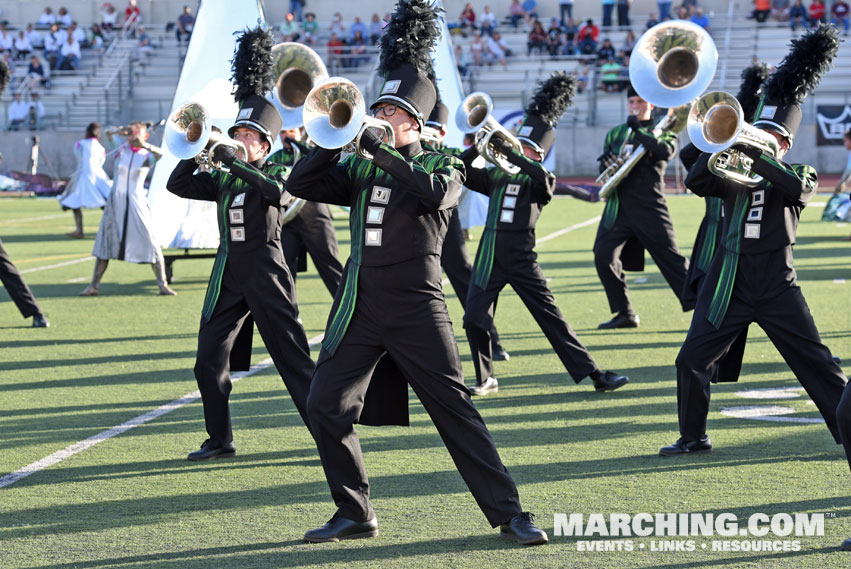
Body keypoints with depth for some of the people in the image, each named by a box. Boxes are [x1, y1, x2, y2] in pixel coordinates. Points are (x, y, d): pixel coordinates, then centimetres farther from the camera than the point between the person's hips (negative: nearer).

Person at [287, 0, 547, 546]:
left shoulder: (440, 165, 1)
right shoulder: (361, 169, 13)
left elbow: (438, 192, -22)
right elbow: (300, 183, 7)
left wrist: (383, 153, -23)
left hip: (417, 309, -5)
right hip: (360, 308, 5)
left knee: (455, 409, -5)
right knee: (327, 407, -1)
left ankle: (509, 514, -1)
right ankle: (355, 514, 11)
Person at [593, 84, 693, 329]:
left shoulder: (662, 131, 6)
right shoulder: (615, 133, 16)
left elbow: (666, 151, -17)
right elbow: (604, 170, 12)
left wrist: (637, 131, -17)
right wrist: (608, 162, -11)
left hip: (649, 207, -4)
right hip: (619, 208, 4)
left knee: (671, 260, -6)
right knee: (604, 256, -9)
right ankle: (625, 314, 3)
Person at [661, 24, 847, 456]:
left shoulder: (798, 175, 4)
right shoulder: (733, 173, 11)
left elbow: (798, 189, -20)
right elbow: (695, 182, -5)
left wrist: (753, 155, -25)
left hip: (776, 287, -3)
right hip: (728, 284, 3)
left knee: (816, 362, -3)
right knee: (692, 361, 0)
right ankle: (693, 437, 15)